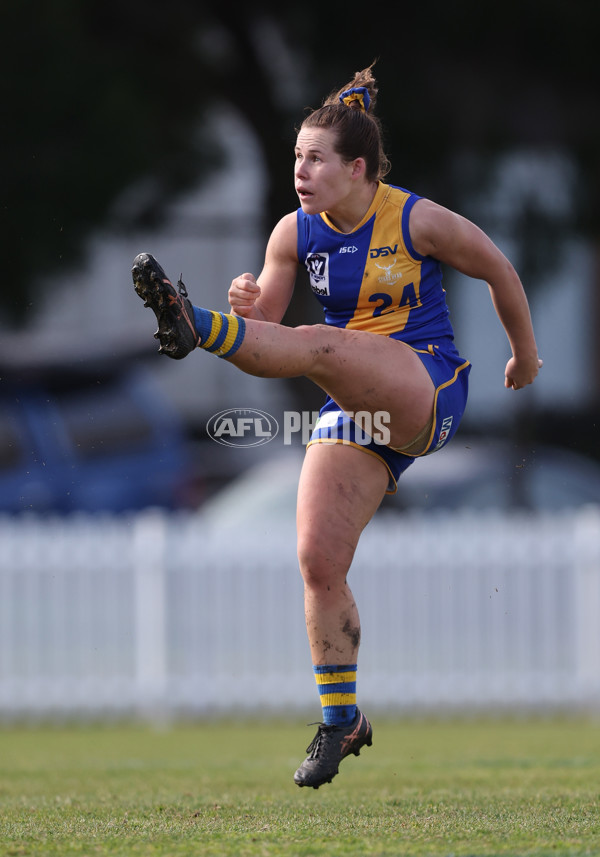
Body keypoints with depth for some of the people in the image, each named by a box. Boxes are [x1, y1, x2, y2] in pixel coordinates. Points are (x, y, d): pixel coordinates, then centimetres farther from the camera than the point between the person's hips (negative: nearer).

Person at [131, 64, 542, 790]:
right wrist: (250, 306, -19)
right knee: (318, 562, -5)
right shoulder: (294, 234, 3)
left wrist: (525, 355, 18)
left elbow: (498, 271, 7)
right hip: (352, 409, 5)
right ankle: (340, 721, 7)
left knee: (321, 346, -35)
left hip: (428, 390, -5)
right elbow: (267, 328, 5)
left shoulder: (417, 222, -9)